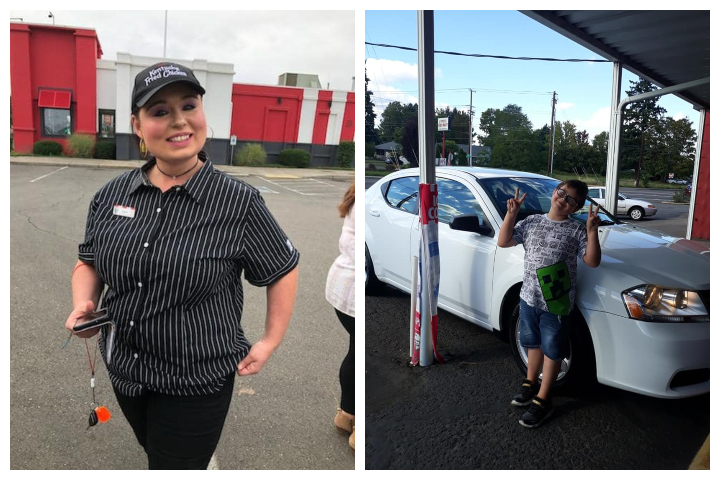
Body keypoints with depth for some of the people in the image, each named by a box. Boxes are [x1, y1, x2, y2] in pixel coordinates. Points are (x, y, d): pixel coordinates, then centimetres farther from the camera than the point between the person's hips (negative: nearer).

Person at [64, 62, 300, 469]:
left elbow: (284, 270, -6)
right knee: (155, 453, 29)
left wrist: (270, 342, -6)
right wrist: (83, 305, -9)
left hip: (196, 385, -5)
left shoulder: (240, 203, -18)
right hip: (123, 372, 6)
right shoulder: (111, 195, -4)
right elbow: (89, 263, 10)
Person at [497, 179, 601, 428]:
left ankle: (542, 400, 18)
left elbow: (592, 261, -11)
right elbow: (503, 241, 1)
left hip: (556, 303, -3)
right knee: (534, 344, 21)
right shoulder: (532, 222, 3)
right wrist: (511, 213, -8)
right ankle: (530, 383, 40)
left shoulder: (576, 231, -6)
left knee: (552, 350, 7)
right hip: (529, 297, 4)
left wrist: (592, 231, -23)